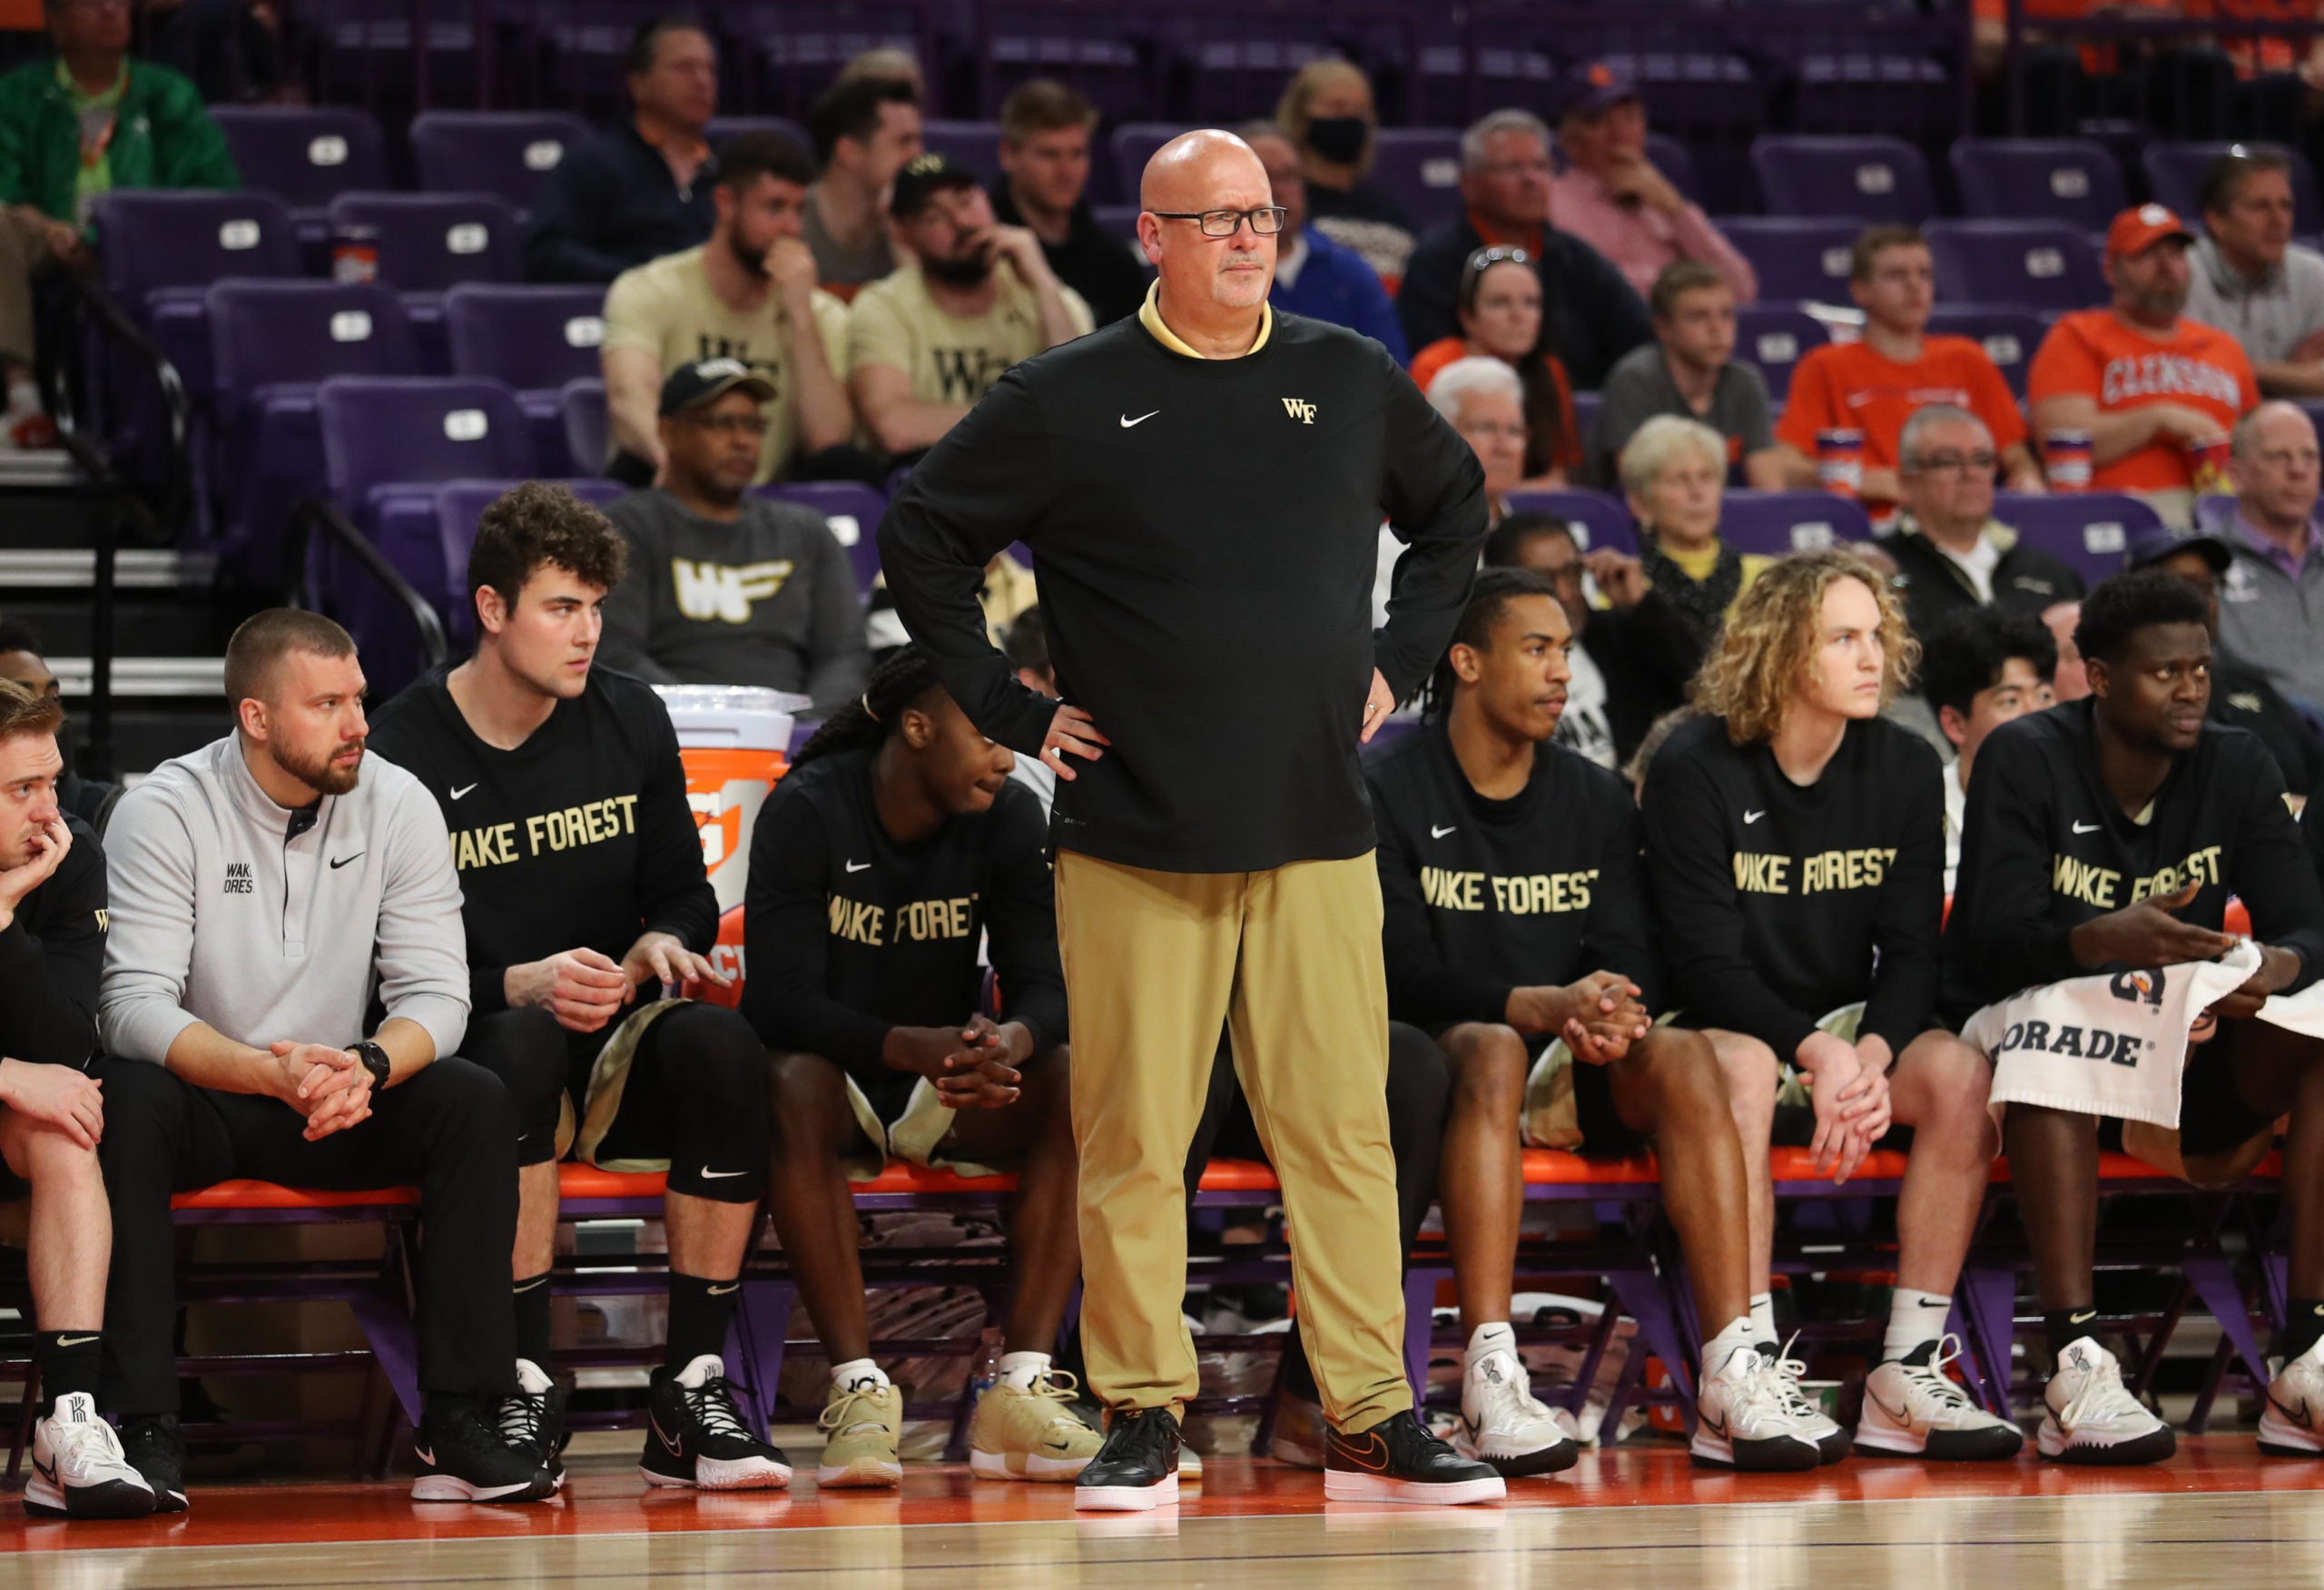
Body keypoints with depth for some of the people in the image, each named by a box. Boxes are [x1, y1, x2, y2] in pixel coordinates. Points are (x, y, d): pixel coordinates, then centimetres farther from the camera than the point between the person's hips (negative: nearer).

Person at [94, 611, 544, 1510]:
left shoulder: (398, 807, -3)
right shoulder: (164, 813, -12)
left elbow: (436, 993, -6)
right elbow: (134, 1006, -21)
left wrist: (367, 1066, -30)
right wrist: (273, 1073, -38)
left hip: (344, 1100, 3)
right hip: (200, 1098, -3)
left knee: (475, 1104, -23)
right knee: (126, 1102, -36)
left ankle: (460, 1420, -25)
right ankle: (142, 1427, -35)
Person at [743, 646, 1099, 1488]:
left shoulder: (1009, 817, -3)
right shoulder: (806, 811, -15)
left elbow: (1044, 984, -9)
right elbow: (783, 1001, -22)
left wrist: (1011, 1040, -35)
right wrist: (914, 1047, -40)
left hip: (947, 1095, 4)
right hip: (834, 1075, -4)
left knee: (1076, 1085, -26)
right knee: (795, 1087, -38)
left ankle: (1021, 1388, -30)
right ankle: (858, 1388, -38)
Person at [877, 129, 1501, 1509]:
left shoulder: (1353, 382, 11)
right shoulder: (1069, 400, 1)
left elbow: (1459, 506, 27)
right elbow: (921, 539, 7)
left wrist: (1398, 664, 16)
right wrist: (1011, 707, 2)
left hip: (1317, 828, 2)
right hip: (1135, 834, -2)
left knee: (1343, 1128, 0)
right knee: (1134, 1138, -1)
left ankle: (1374, 1417, 5)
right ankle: (1145, 1418, 7)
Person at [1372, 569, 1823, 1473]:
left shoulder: (1597, 802, 14)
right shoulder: (1390, 793, -3)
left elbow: (1630, 959, 4)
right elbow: (1405, 975, -13)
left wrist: (1608, 1016, -21)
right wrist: (1544, 1006, -29)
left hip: (1571, 1069, 4)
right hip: (1441, 1055, -4)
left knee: (1685, 1058, -26)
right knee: (1492, 1051, -37)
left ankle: (1732, 1374, -35)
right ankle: (1489, 1383, -46)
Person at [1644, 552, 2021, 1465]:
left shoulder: (1905, 770, 1)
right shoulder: (1695, 772, -11)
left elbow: (1911, 951, -2)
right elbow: (1707, 964, -16)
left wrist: (1871, 1055, -23)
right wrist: (1820, 1055, -30)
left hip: (1854, 1023, 4)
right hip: (1729, 1021, -4)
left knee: (1960, 1074, -26)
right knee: (1741, 1072, -38)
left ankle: (1907, 1373, -24)